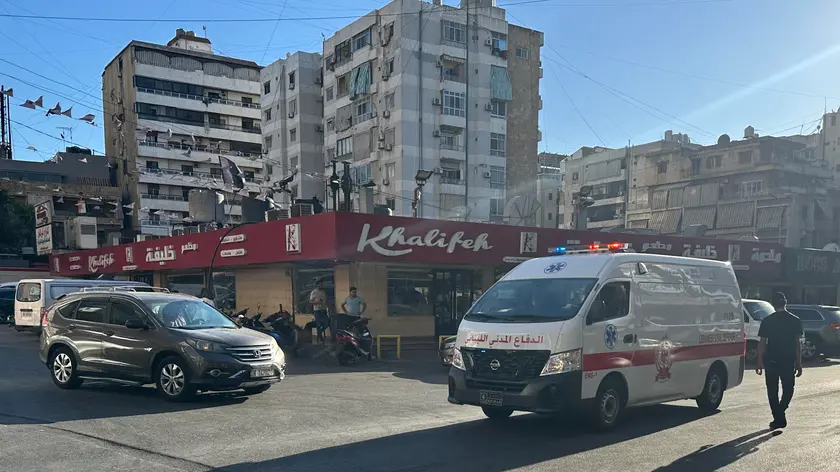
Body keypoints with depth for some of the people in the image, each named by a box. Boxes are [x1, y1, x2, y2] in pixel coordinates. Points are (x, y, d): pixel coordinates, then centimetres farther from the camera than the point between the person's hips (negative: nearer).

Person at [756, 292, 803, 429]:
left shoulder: (767, 321, -4)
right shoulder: (795, 321, 0)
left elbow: (762, 343, -3)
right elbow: (797, 343, 1)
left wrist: (759, 362, 5)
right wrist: (799, 363, 8)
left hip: (771, 361, -1)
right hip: (789, 361, 1)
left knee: (772, 391, 9)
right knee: (788, 389, 16)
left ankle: (778, 418, 9)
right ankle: (780, 412, -1)